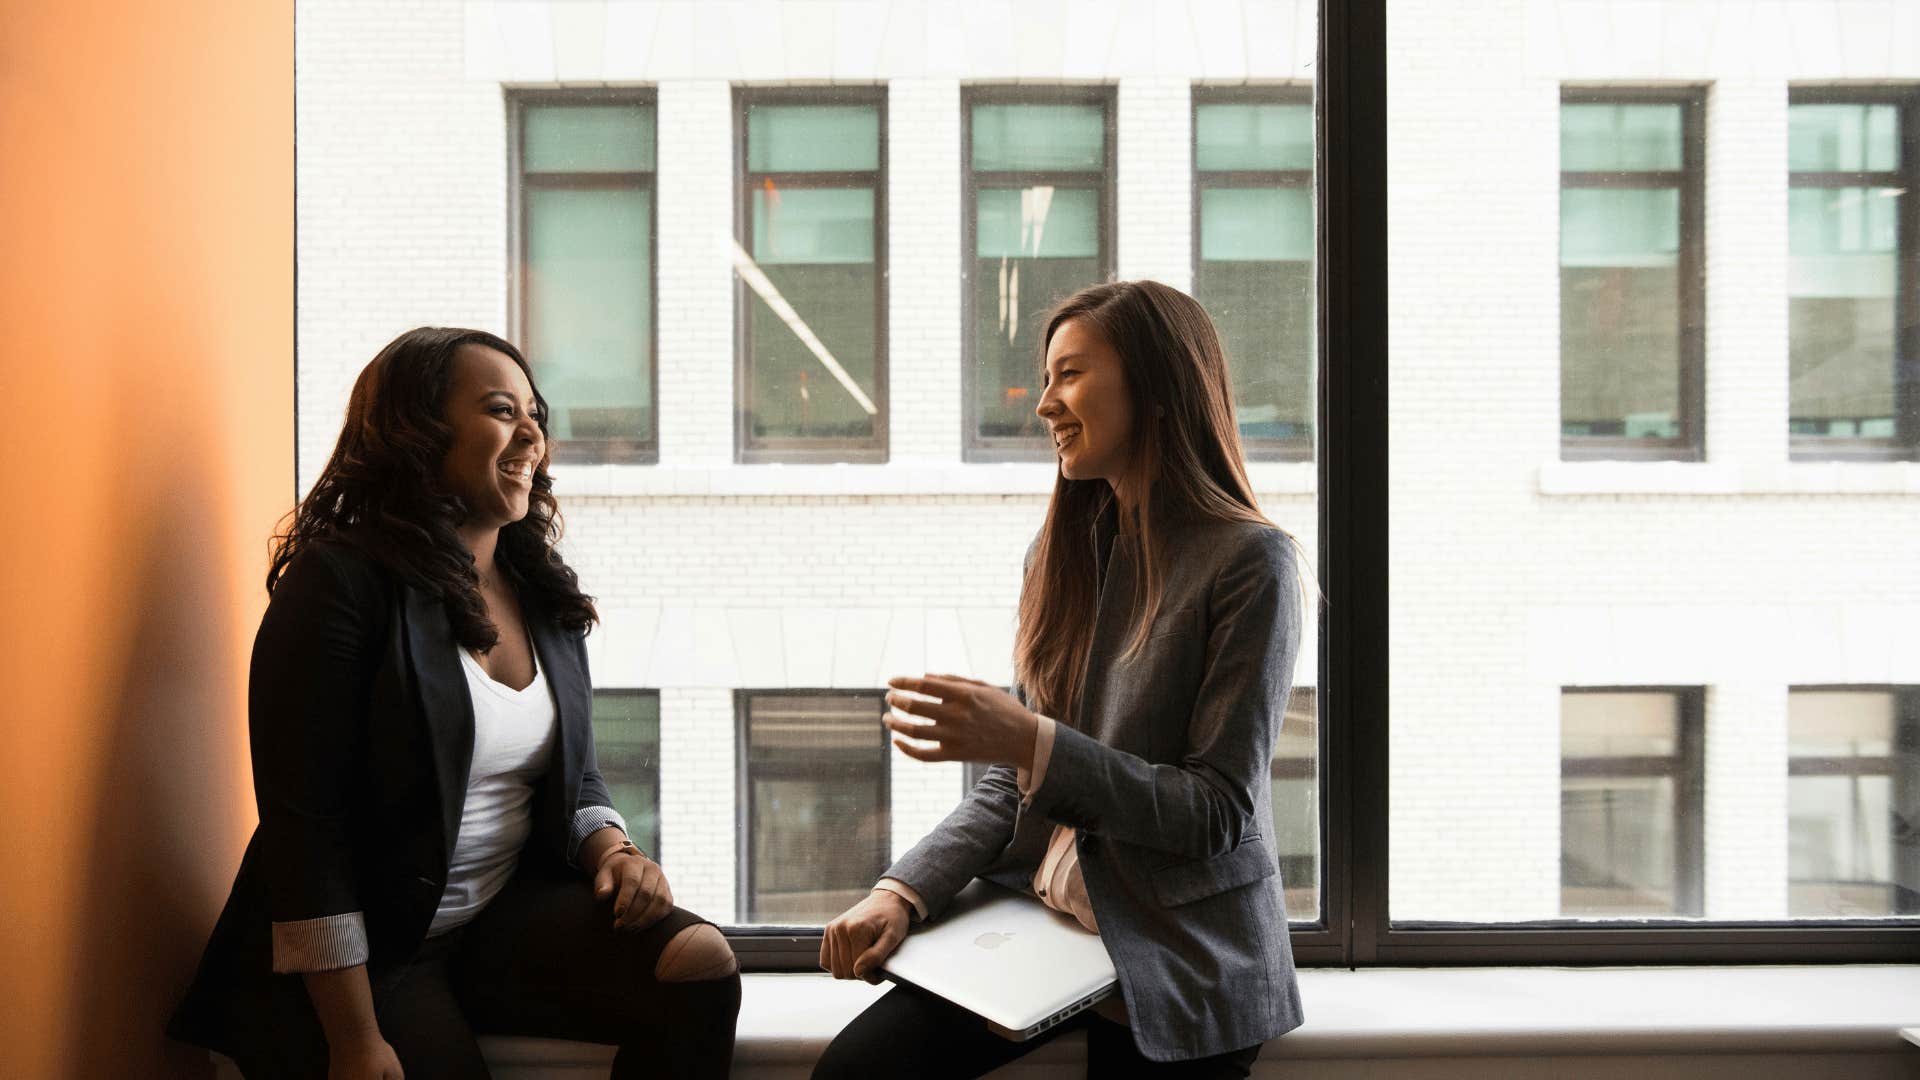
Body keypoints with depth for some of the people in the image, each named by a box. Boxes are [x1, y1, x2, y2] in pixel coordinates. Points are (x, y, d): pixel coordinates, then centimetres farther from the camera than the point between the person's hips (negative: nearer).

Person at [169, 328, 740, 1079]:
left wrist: (611, 850, -7)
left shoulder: (544, 594, 8)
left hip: (510, 914, 5)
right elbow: (303, 827, -15)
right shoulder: (339, 584, -12)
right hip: (367, 949, -5)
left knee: (700, 963, -17)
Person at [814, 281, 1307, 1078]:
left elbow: (1219, 813, -14)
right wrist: (904, 891, -7)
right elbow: (1010, 787, 8)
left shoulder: (1249, 562, -11)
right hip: (1037, 917, 5)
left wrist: (1030, 741, -24)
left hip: (1179, 964, -4)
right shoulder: (1061, 551, 8)